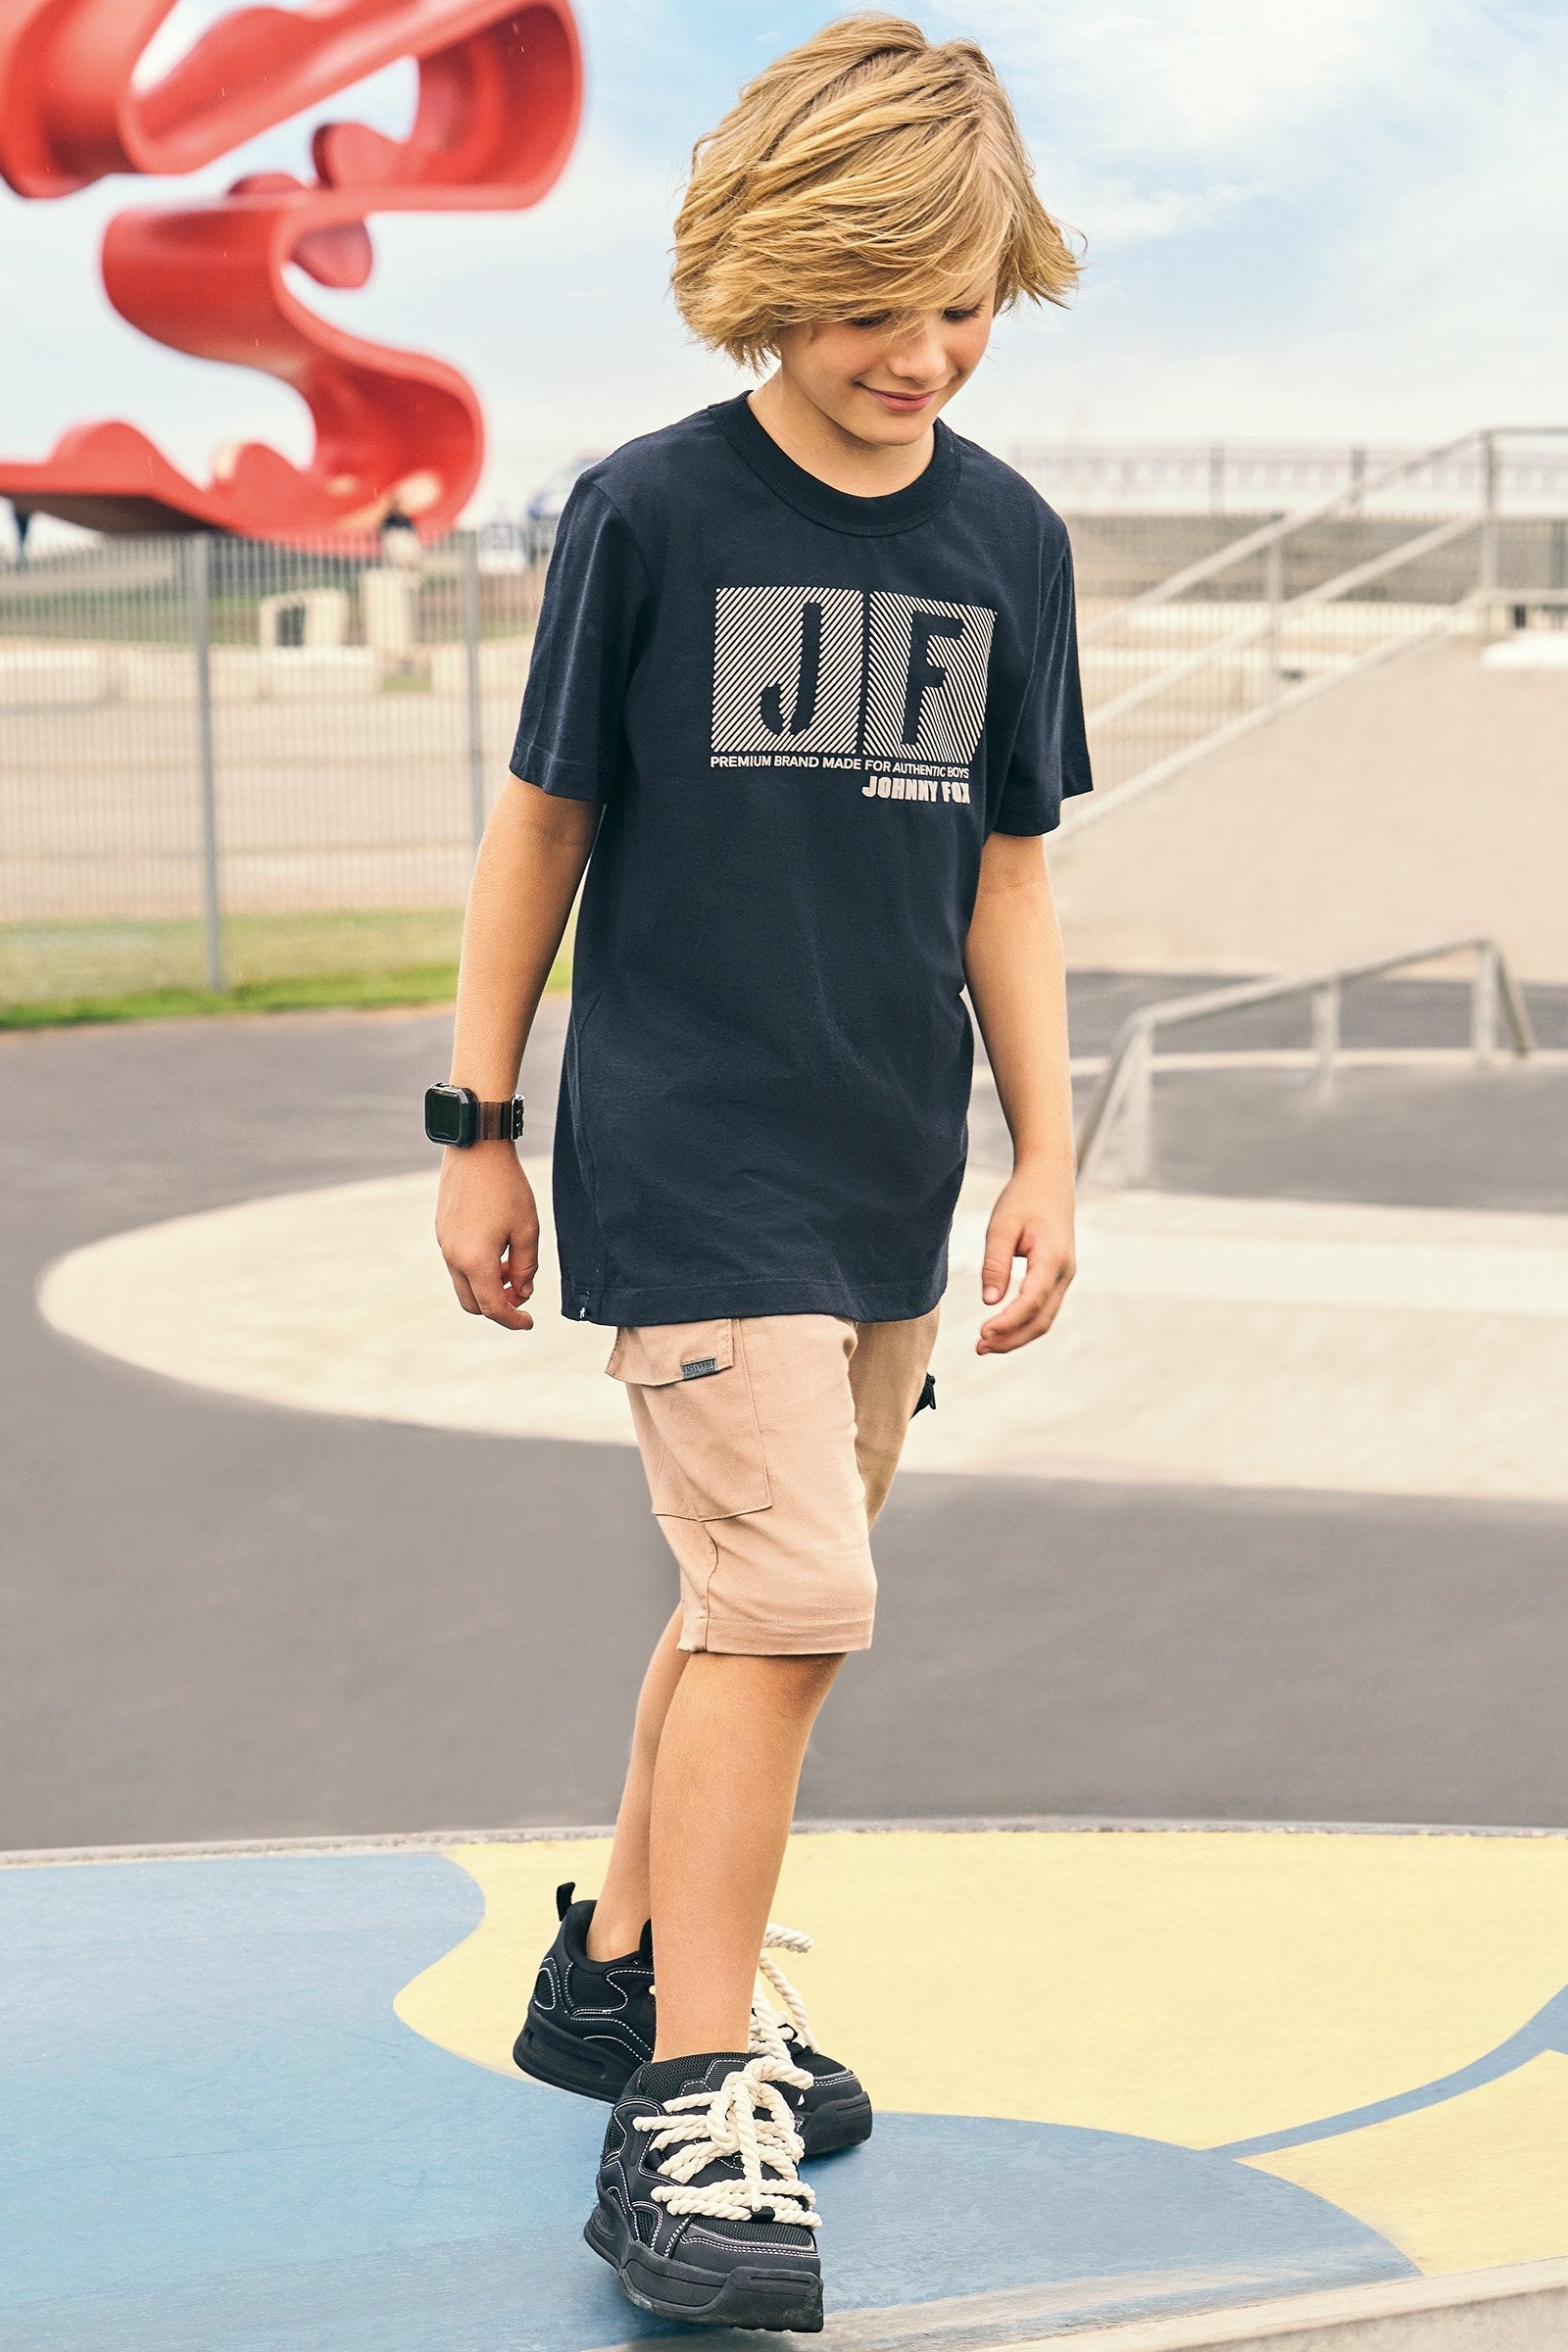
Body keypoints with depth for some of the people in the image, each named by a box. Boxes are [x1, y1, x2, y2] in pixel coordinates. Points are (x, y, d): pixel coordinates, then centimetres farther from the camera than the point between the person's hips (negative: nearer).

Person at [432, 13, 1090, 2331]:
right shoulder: (651, 511, -7)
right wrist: (479, 1135, 3)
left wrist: (1046, 1157, 8)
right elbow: (541, 827, 1)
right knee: (788, 1594, -14)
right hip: (685, 1154, -5)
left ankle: (623, 1964, 33)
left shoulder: (1007, 538, 6)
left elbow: (1007, 874, 12)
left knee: (759, 1595, 14)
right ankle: (689, 2113, -8)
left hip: (886, 1177, 5)